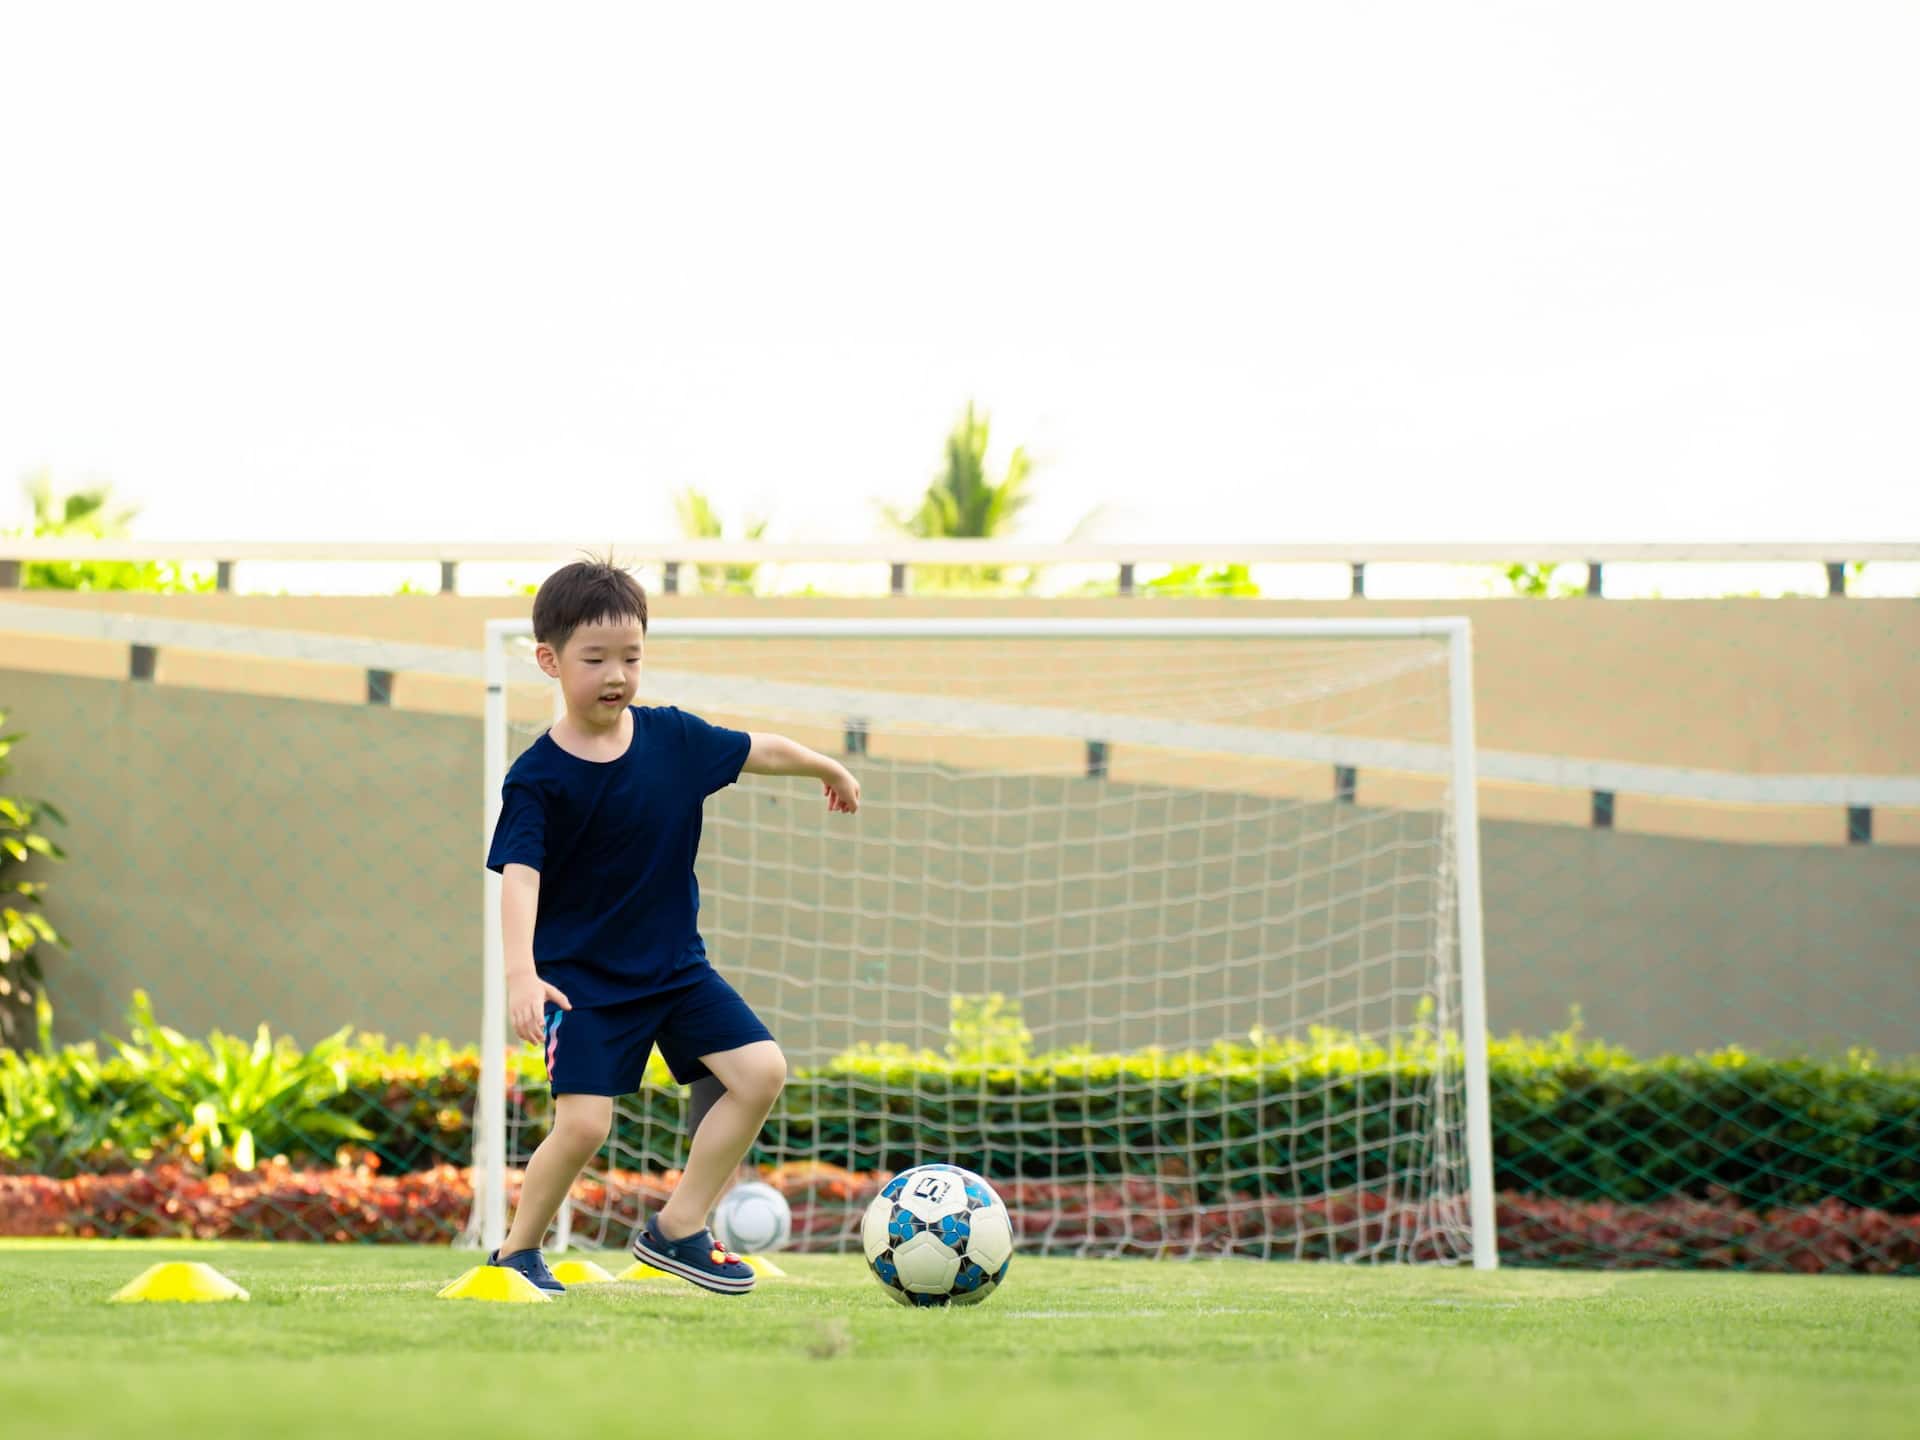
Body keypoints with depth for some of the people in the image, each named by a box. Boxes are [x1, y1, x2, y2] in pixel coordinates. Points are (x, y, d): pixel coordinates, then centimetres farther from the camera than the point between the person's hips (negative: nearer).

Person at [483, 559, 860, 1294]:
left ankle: (677, 1228, 6)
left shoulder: (674, 738, -2)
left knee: (761, 1070, -6)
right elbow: (519, 875, -25)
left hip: (675, 964, 5)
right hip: (581, 976, -5)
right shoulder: (538, 777, -16)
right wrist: (521, 970, -39)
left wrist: (830, 770, 32)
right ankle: (516, 1251, 6)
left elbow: (758, 750, 15)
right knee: (584, 1122, -17)